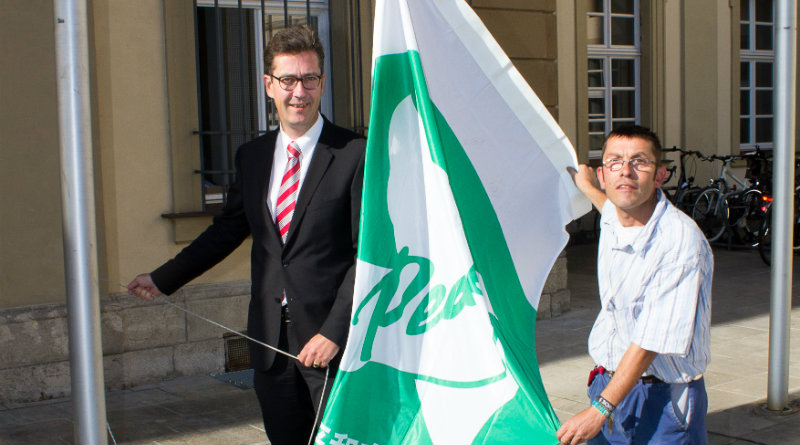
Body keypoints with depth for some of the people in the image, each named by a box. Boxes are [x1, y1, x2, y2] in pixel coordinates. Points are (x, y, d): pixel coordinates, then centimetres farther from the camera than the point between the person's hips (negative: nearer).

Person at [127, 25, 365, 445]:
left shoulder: (355, 155, -9)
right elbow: (227, 230, 20)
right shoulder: (251, 156, 9)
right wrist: (163, 278, 22)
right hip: (270, 337, 5)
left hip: (332, 336, -5)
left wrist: (334, 331, -16)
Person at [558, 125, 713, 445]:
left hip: (663, 397, -6)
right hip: (607, 381, 6)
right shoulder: (611, 218, -2)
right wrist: (586, 187, 44)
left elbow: (651, 342, -25)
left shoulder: (683, 242, -24)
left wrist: (600, 411, -25)